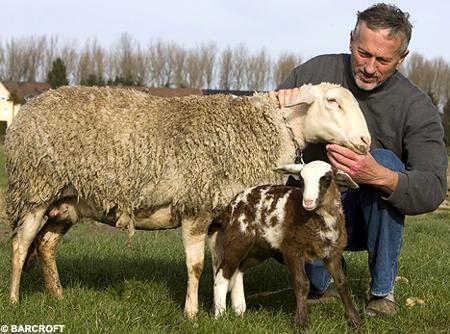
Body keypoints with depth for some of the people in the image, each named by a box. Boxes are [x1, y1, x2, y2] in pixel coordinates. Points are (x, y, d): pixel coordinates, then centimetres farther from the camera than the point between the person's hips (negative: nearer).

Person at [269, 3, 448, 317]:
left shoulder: (418, 108, -15)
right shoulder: (316, 72, -8)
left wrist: (379, 176, -47)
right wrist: (279, 101, -25)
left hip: (374, 215, -2)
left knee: (384, 159, -32)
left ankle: (383, 290, -16)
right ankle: (325, 276, 8)